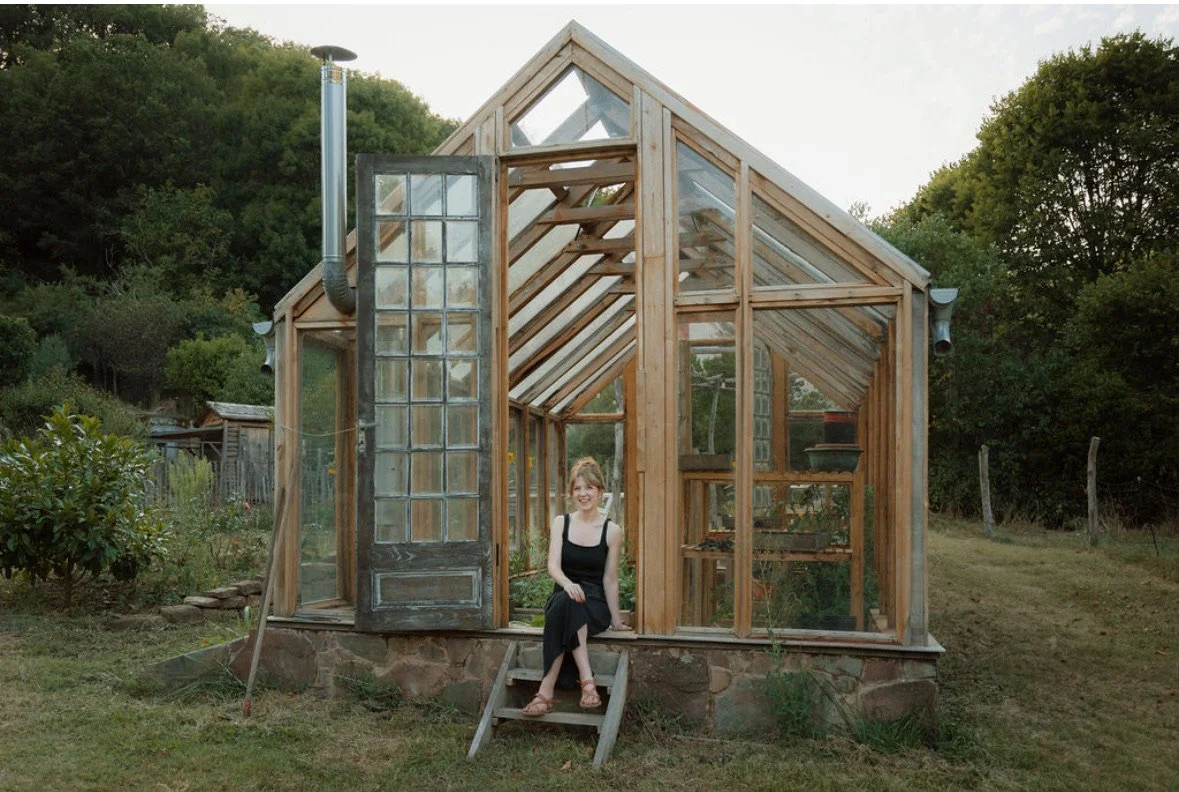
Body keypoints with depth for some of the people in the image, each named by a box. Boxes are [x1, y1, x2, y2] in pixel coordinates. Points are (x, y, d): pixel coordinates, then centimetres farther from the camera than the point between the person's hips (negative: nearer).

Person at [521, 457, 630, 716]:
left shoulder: (612, 530, 1)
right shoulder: (561, 523, 6)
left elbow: (610, 578, 4)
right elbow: (553, 565, -7)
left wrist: (616, 619, 1)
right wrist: (567, 583, -29)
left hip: (596, 605, -1)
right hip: (561, 598, 1)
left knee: (569, 608, -36)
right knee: (567, 601, -37)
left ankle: (547, 690, -40)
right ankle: (586, 680, -43)